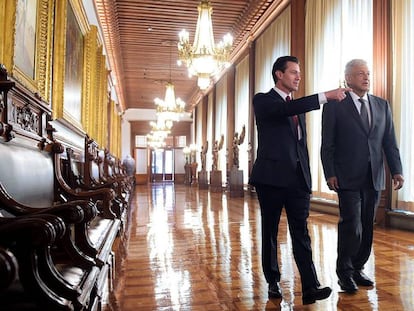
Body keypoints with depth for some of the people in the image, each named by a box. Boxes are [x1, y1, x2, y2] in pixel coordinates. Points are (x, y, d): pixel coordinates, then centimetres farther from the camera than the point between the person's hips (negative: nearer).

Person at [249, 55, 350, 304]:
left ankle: (310, 288, 2)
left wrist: (307, 177, 13)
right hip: (272, 177, -5)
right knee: (270, 232, 8)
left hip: (298, 178, 5)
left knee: (301, 233, 1)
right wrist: (325, 96, -27)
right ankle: (273, 282, 23)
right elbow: (286, 109, -24)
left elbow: (302, 143, 19)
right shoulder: (263, 100, -1)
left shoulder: (298, 106, 18)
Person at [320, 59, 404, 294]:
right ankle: (345, 272, 12)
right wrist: (330, 174, -10)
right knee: (352, 226, -7)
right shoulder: (334, 106, 0)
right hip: (348, 178, -5)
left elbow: (390, 142, 10)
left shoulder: (382, 105, 13)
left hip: (374, 178, 5)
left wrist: (397, 171, -1)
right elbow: (327, 144, -3)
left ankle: (357, 269, 26)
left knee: (367, 227, 10)